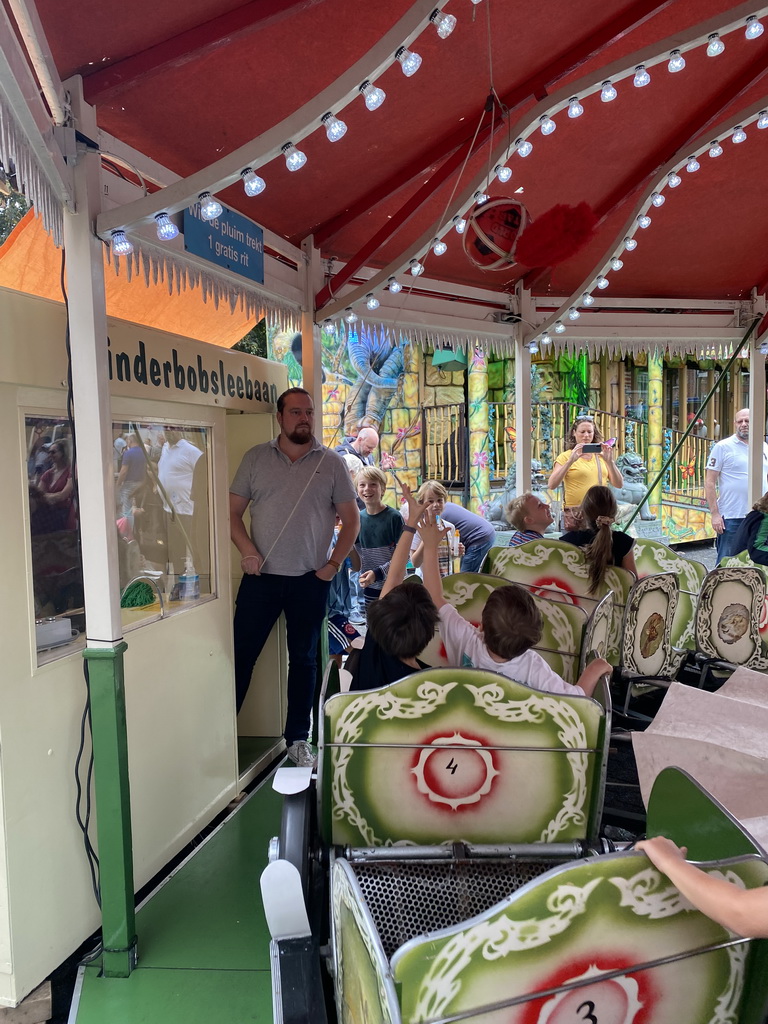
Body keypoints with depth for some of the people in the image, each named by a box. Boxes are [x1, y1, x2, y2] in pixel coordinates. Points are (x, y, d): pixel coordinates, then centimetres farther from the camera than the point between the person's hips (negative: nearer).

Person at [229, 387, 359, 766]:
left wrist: (333, 563, -5)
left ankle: (297, 739, 24)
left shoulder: (331, 462, 2)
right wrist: (247, 550, -10)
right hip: (261, 576, 0)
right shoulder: (256, 458, 4)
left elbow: (351, 519, 5)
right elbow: (233, 511, 4)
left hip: (310, 580, 0)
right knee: (240, 654, 3)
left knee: (303, 660, 11)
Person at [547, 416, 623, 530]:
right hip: (575, 514, -3)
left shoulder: (601, 456, 12)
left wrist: (610, 462, -10)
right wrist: (570, 461, -19)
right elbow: (551, 485, -12)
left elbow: (619, 484, 5)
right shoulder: (566, 456, 2)